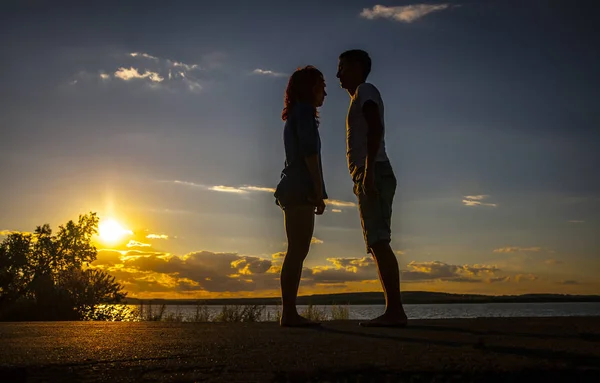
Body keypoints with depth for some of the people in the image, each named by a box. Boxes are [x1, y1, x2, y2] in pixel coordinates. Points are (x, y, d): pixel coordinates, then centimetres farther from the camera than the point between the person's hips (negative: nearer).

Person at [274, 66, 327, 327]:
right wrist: (319, 193, -15)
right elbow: (309, 153, -15)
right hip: (301, 191, -10)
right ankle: (289, 313, -14)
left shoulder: (295, 115, 24)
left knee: (296, 252, 7)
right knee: (297, 252, -12)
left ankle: (289, 313, 6)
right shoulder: (304, 112, -4)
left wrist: (316, 192, 19)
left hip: (294, 191, 10)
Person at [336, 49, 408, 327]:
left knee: (378, 241, -17)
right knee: (377, 244, 4)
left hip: (374, 174, -10)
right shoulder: (360, 98, 29)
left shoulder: (365, 91, 1)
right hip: (370, 179, 10)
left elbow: (375, 127, -15)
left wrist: (368, 171, -25)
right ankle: (393, 310, 2)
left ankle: (394, 310, -22)